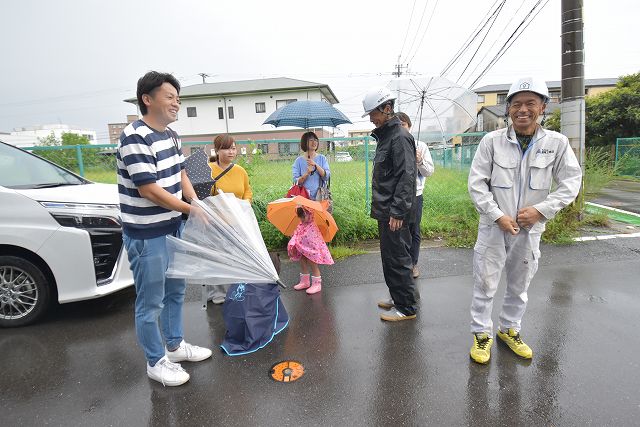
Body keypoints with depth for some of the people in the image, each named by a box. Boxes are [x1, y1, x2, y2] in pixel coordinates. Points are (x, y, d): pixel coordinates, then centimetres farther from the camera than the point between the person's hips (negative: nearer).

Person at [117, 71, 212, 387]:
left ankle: (175, 345, 40)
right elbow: (149, 190, -22)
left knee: (175, 292, 21)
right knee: (151, 302, 6)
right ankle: (156, 362, 25)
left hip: (172, 228, 9)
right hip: (146, 235, -9)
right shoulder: (135, 138, -19)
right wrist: (191, 209, -14)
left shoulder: (171, 135, 8)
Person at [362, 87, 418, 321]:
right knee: (389, 257, 18)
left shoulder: (400, 137, -14)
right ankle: (396, 297, 32)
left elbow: (406, 177, -21)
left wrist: (397, 212, -23)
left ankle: (406, 308, 11)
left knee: (397, 258, -2)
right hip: (385, 210, 10)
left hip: (394, 213, -10)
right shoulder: (384, 135, 17)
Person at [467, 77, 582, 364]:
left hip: (530, 230, 2)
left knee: (520, 286, 18)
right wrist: (498, 216, -15)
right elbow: (477, 183, -9)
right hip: (494, 227, -2)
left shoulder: (556, 142, -5)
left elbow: (571, 182, 0)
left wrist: (541, 210, -13)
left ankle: (509, 330, 39)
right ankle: (482, 334, 25)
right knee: (485, 284, 6)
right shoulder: (492, 141, -9)